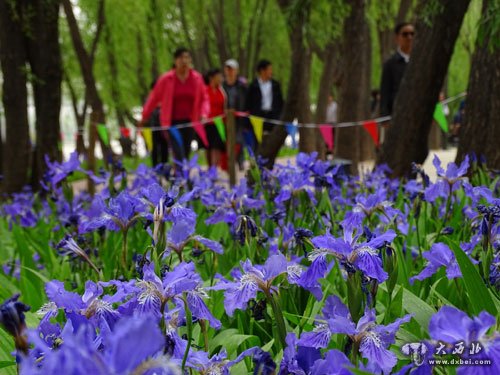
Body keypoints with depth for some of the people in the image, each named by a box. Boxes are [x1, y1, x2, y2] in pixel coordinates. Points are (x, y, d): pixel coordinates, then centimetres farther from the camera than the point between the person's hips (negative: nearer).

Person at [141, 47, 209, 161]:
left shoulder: (197, 78, 3)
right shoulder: (166, 79, -5)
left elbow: (204, 99, 11)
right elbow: (154, 98, 5)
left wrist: (203, 114, -7)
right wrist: (144, 117, 11)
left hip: (189, 122, 3)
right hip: (172, 122, -3)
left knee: (186, 155, 6)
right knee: (180, 156, -14)